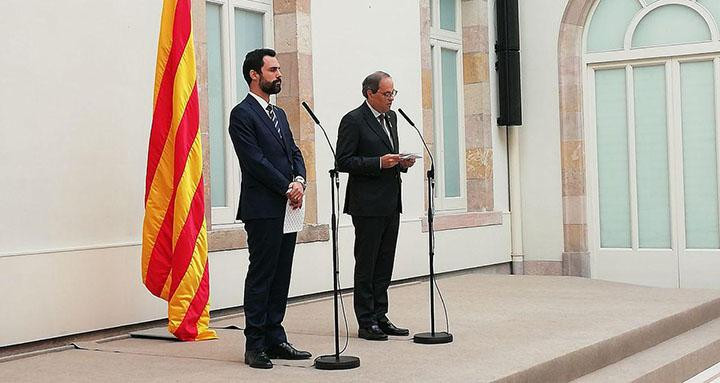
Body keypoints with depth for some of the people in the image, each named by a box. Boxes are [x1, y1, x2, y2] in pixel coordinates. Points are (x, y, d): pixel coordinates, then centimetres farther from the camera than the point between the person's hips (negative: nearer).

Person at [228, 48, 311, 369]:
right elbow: (256, 161, -14)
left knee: (281, 276, 10)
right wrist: (288, 189, -12)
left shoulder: (279, 114, 20)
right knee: (261, 276, -4)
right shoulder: (242, 114, -7)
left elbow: (294, 152, 16)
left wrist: (299, 181, -4)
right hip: (263, 209, -8)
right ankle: (255, 345, 2)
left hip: (287, 209, 8)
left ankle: (275, 339, 16)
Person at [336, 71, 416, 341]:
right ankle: (366, 323, 6)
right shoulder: (353, 120, -10)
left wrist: (402, 162, 3)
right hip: (367, 205, -8)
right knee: (366, 265, 0)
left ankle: (380, 317, 18)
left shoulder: (391, 117, 15)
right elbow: (343, 162, -14)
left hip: (390, 204, 8)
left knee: (384, 265, 11)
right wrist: (379, 163, -20)